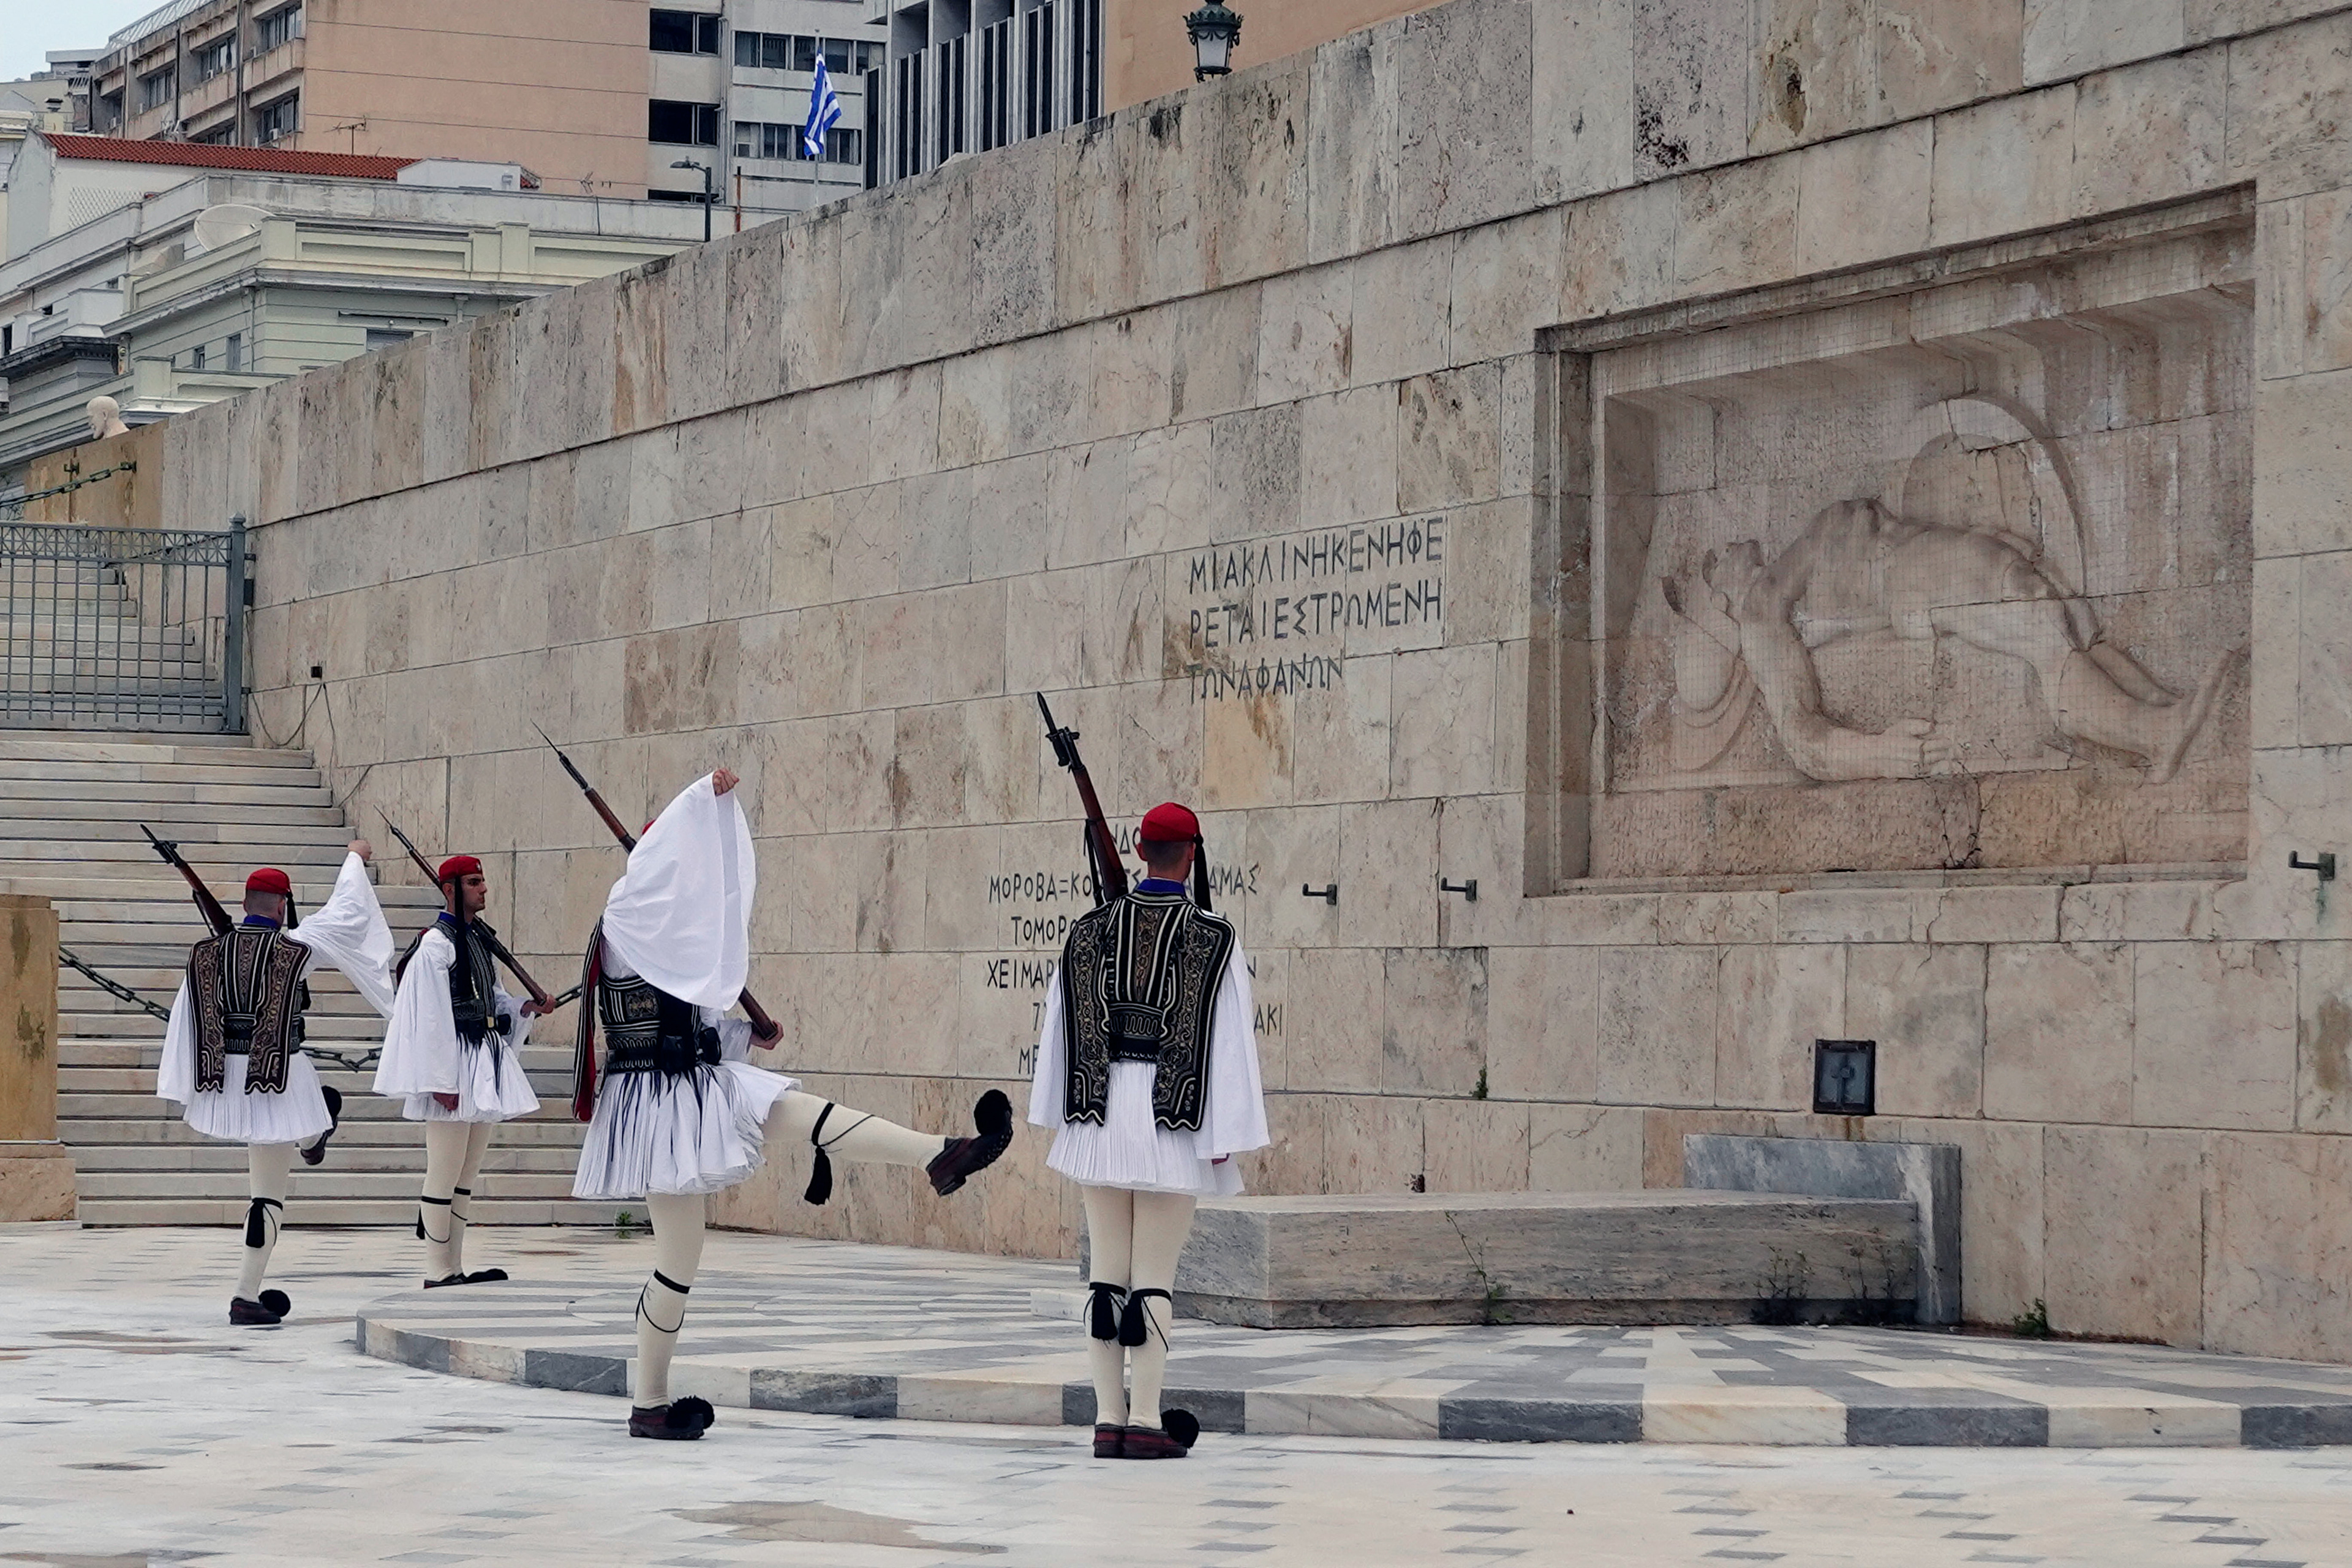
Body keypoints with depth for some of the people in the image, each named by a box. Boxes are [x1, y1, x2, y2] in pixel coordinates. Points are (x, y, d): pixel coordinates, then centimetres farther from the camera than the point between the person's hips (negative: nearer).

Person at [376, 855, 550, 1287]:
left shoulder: (480, 938, 15)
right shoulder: (436, 944, -12)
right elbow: (432, 1016, -16)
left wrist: (523, 1008, 4)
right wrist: (442, 1081, -20)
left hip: (484, 1060, 9)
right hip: (453, 1060, -9)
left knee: (467, 1174, 12)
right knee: (445, 1174, -6)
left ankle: (454, 1267, 17)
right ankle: (437, 1272, -1)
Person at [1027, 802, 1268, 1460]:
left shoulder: (1089, 931, 6)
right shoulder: (1213, 939, -5)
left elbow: (1060, 1029, 10)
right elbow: (1229, 1038, -6)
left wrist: (1065, 1116, 18)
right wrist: (1226, 1135, -3)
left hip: (1101, 1113, 3)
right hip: (1173, 1121, -3)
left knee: (1107, 1271, 8)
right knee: (1155, 1275, 0)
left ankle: (1108, 1419, 8)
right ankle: (1145, 1420, -2)